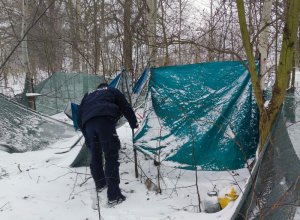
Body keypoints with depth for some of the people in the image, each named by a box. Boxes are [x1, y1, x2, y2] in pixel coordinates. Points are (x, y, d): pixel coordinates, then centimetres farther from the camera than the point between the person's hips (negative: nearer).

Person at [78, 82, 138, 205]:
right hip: (105, 120, -4)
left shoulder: (88, 96, 38)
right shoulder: (113, 91, 29)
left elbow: (80, 117, 32)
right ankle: (114, 195, -8)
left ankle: (100, 184, 37)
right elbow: (126, 108, 23)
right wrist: (134, 124, 39)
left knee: (95, 156, 21)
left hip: (88, 124, 4)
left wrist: (87, 136, 39)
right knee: (111, 157, -4)